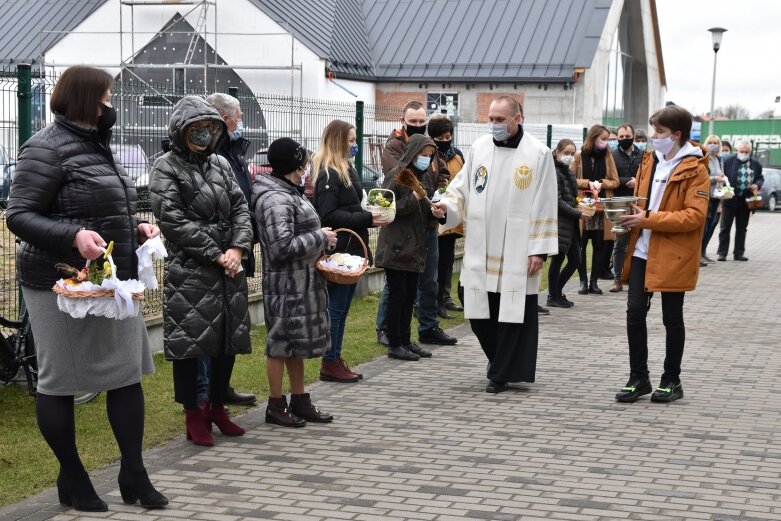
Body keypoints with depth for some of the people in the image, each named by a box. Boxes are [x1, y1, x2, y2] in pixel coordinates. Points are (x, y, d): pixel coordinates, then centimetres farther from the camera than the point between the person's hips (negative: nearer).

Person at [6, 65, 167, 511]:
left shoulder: (97, 146, 13)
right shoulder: (47, 149, -13)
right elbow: (19, 215, -17)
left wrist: (137, 227, 5)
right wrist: (74, 236, -30)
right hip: (63, 285, -8)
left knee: (128, 373, 9)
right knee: (60, 381, 5)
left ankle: (134, 475, 20)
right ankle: (73, 479, 19)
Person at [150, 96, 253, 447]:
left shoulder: (220, 164, 13)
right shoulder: (167, 167, -5)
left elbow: (240, 208, 9)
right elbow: (173, 220, -13)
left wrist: (238, 248, -8)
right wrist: (215, 254, -14)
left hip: (229, 268, 6)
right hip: (189, 270, -6)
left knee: (230, 339, 10)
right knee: (190, 341, -2)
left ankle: (216, 407, 25)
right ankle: (193, 415, 11)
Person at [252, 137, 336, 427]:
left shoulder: (289, 193, 11)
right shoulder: (276, 199, -20)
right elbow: (282, 246, -27)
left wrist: (320, 240, 8)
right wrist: (321, 238, -18)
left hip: (303, 282, 10)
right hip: (286, 284, -10)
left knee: (296, 343, 16)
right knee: (282, 344, 1)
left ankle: (300, 401, 25)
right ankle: (275, 406, 12)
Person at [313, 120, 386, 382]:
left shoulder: (346, 170, 15)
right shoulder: (328, 174, -14)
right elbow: (329, 216, -21)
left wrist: (371, 215, 4)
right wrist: (366, 219, -21)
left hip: (351, 249, 9)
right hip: (338, 250, -9)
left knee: (341, 308, 13)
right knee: (336, 307, -3)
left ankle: (335, 360, 20)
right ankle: (330, 364, 4)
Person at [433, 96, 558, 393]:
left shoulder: (538, 154, -5)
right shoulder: (479, 148, 7)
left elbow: (544, 205, -5)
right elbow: (462, 187, 13)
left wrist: (539, 249, -8)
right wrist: (447, 204, -9)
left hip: (516, 252, -4)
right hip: (481, 251, 4)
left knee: (511, 315, 2)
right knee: (479, 313, 8)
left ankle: (500, 374, 14)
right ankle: (501, 362, 31)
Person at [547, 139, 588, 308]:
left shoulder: (567, 172, 16)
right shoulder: (554, 172, -12)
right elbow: (557, 202, -16)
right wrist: (578, 214, -15)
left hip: (570, 224, 9)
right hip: (559, 222, -9)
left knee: (575, 260, 9)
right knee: (558, 259, 0)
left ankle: (556, 292, 22)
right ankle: (554, 296, 12)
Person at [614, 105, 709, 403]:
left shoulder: (694, 169, -10)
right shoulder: (650, 160, 11)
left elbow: (694, 216, -18)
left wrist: (648, 220, -22)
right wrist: (632, 214, -1)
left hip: (672, 255, -5)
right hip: (643, 251, 6)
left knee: (672, 318, 6)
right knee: (635, 312, 1)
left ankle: (671, 381, 18)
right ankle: (638, 378, 12)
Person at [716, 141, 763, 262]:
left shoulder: (755, 164, 5)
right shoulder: (728, 161, -5)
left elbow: (760, 178, 14)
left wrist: (757, 185, -7)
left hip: (745, 201, 3)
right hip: (730, 200, -3)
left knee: (742, 228, 9)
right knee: (725, 227, 1)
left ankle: (739, 253, 17)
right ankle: (722, 253, 4)